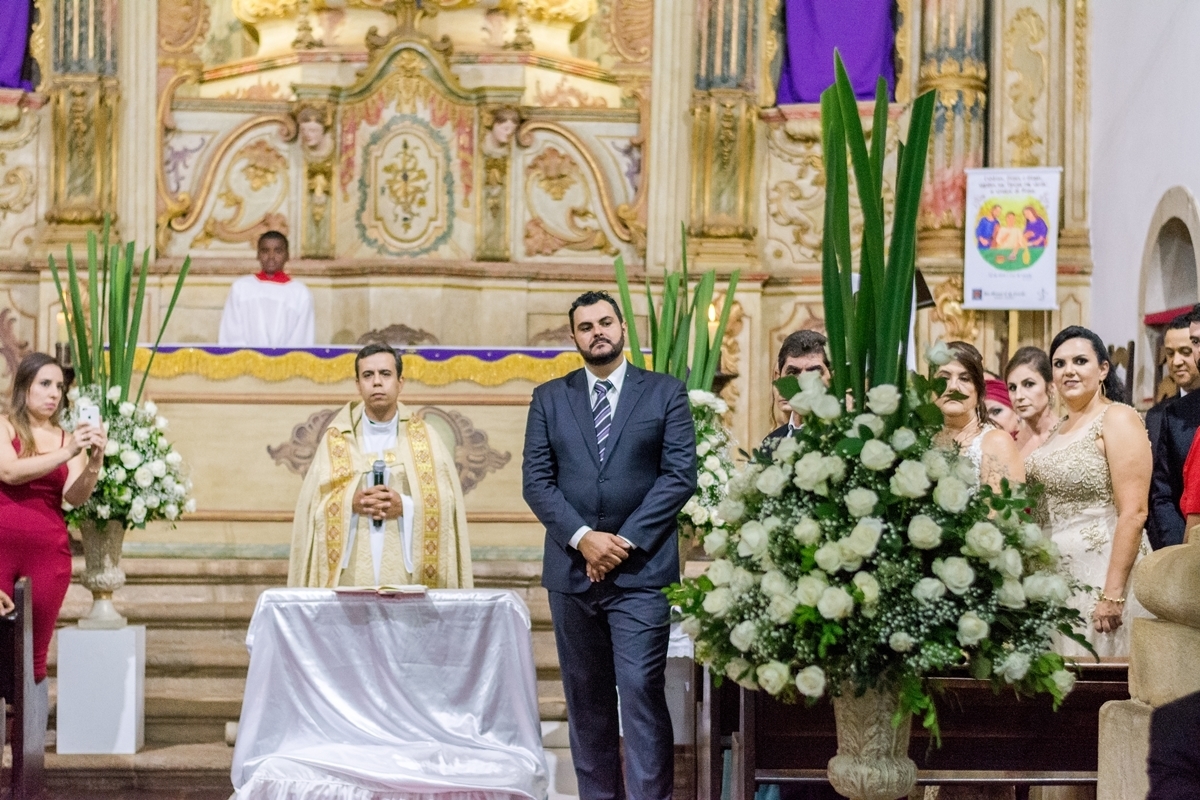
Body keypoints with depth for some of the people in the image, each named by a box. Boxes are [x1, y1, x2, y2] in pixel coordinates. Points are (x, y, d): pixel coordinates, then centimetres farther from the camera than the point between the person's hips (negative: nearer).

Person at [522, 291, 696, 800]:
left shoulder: (666, 393, 4)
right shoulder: (549, 399, 10)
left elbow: (679, 476, -3)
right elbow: (536, 480, 3)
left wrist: (625, 541, -11)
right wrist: (583, 538, -12)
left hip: (642, 569, -3)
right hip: (572, 568, 3)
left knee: (641, 690, -10)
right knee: (586, 696, 7)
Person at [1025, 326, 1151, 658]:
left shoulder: (1117, 419, -9)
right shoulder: (1060, 429, 15)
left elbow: (1133, 513, -17)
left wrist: (1113, 593, -22)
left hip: (1099, 576, -7)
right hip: (1057, 577, 8)